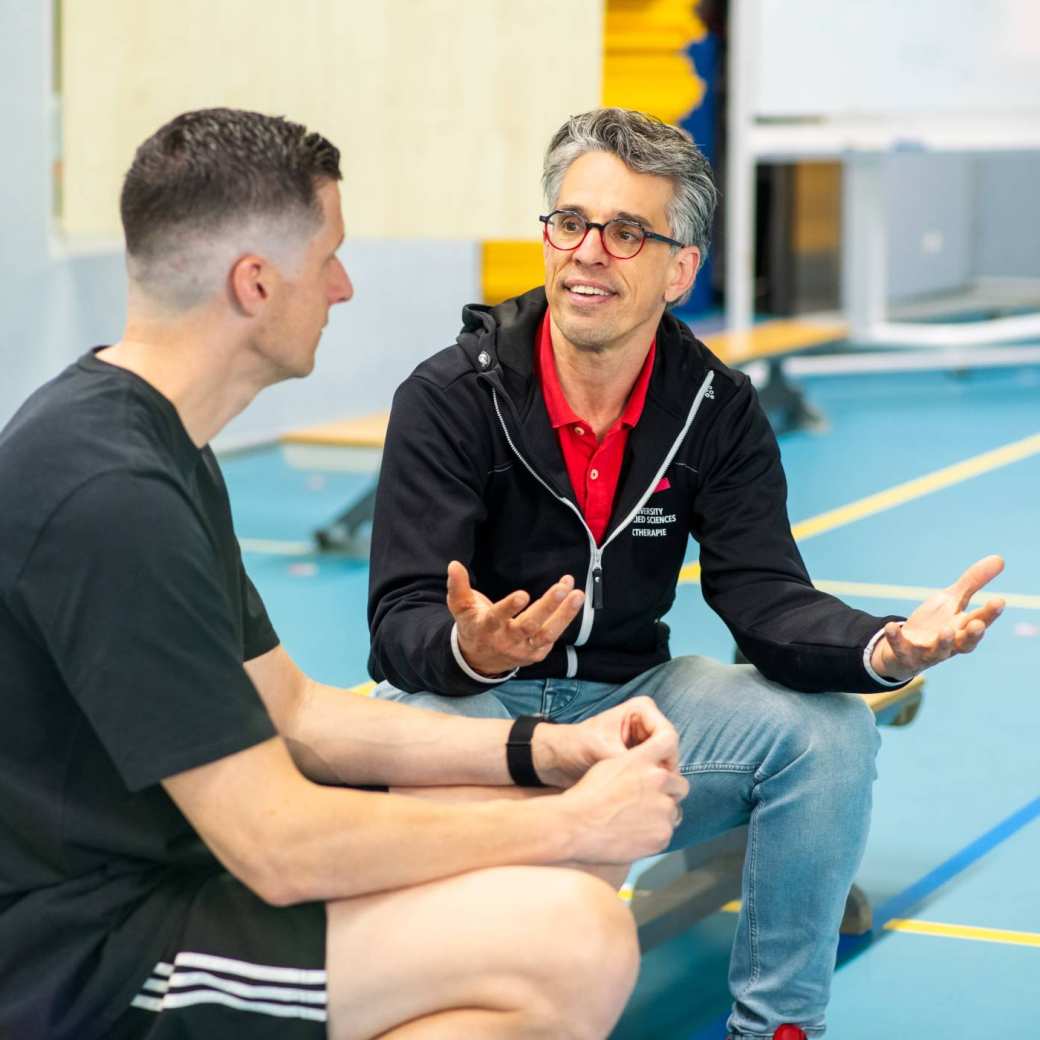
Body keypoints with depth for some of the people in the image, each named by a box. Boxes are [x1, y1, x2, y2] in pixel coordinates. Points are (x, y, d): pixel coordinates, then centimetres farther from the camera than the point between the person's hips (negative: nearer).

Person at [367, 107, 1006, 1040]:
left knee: (829, 731, -17)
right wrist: (467, 648, -45)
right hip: (468, 699, -3)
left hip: (629, 698, 4)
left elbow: (768, 600, -11)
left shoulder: (718, 410, -3)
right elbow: (401, 624, -19)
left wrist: (886, 647, -33)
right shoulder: (450, 397, -14)